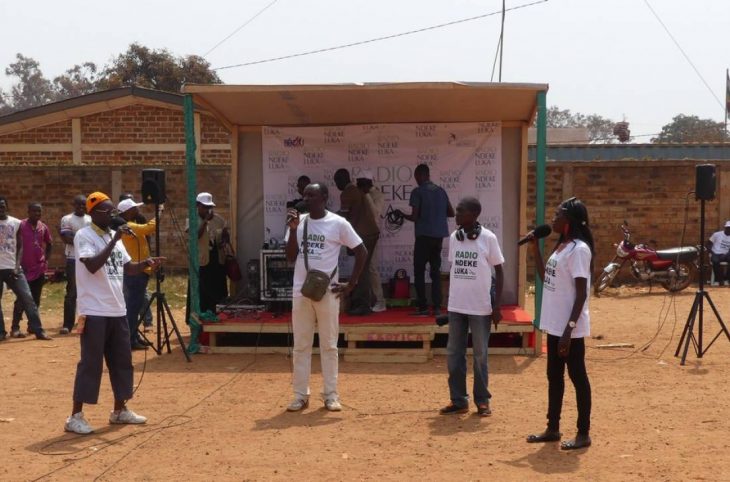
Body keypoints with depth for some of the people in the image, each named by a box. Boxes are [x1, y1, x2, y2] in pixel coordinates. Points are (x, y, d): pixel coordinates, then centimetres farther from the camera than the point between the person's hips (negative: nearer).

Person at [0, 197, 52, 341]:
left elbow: (20, 246, 8)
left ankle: (38, 330, -1)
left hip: (13, 268, 1)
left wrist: (17, 266, -4)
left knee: (27, 298, -4)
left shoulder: (16, 223, 5)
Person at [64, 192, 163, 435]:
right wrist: (115, 240, -25)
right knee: (90, 363, -5)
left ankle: (120, 410, 26)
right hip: (94, 312, -8)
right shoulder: (84, 236, -11)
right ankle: (76, 416, 3)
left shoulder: (113, 236, 13)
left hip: (117, 311, 8)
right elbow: (93, 266, -25)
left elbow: (127, 268, 17)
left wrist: (146, 264, -2)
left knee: (122, 360, 14)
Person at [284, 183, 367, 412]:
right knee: (301, 345, 7)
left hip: (327, 292, -3)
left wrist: (351, 284, -4)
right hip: (301, 291, 4)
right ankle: (301, 395, 14)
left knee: (329, 345, 4)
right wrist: (293, 229, -9)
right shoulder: (298, 221, 6)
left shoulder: (338, 223, -5)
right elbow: (291, 257, 2)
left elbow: (362, 252, -1)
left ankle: (331, 395, 12)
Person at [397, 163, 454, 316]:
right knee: (435, 271, 10)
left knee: (419, 271, 2)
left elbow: (414, 217, -12)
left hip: (424, 235, -5)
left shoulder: (417, 192, -8)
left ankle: (423, 308, -1)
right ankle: (437, 307, 5)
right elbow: (451, 213, 12)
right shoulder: (441, 191, 9)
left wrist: (402, 214, 7)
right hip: (439, 235, 5)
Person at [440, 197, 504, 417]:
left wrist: (497, 306, -8)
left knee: (480, 355, 5)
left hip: (480, 307, -4)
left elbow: (499, 271, -4)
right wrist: (447, 302, 12)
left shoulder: (488, 238, -8)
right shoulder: (453, 238, 4)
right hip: (456, 307, 4)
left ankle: (482, 400, 16)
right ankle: (458, 400, 15)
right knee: (454, 354, 6)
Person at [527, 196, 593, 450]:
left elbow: (581, 293, -19)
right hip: (555, 324, 10)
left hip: (570, 328, -10)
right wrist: (535, 247, 14)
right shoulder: (561, 246, 12)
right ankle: (553, 428, 26)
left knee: (577, 376, 0)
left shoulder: (579, 249, -16)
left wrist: (569, 328, -23)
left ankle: (583, 434, 9)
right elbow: (545, 278, 22)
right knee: (554, 376, 15)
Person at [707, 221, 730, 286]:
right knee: (715, 261, -37)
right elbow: (708, 244, 2)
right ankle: (720, 279, -23)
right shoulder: (717, 234, 0)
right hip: (716, 254, -3)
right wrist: (712, 253, -13)